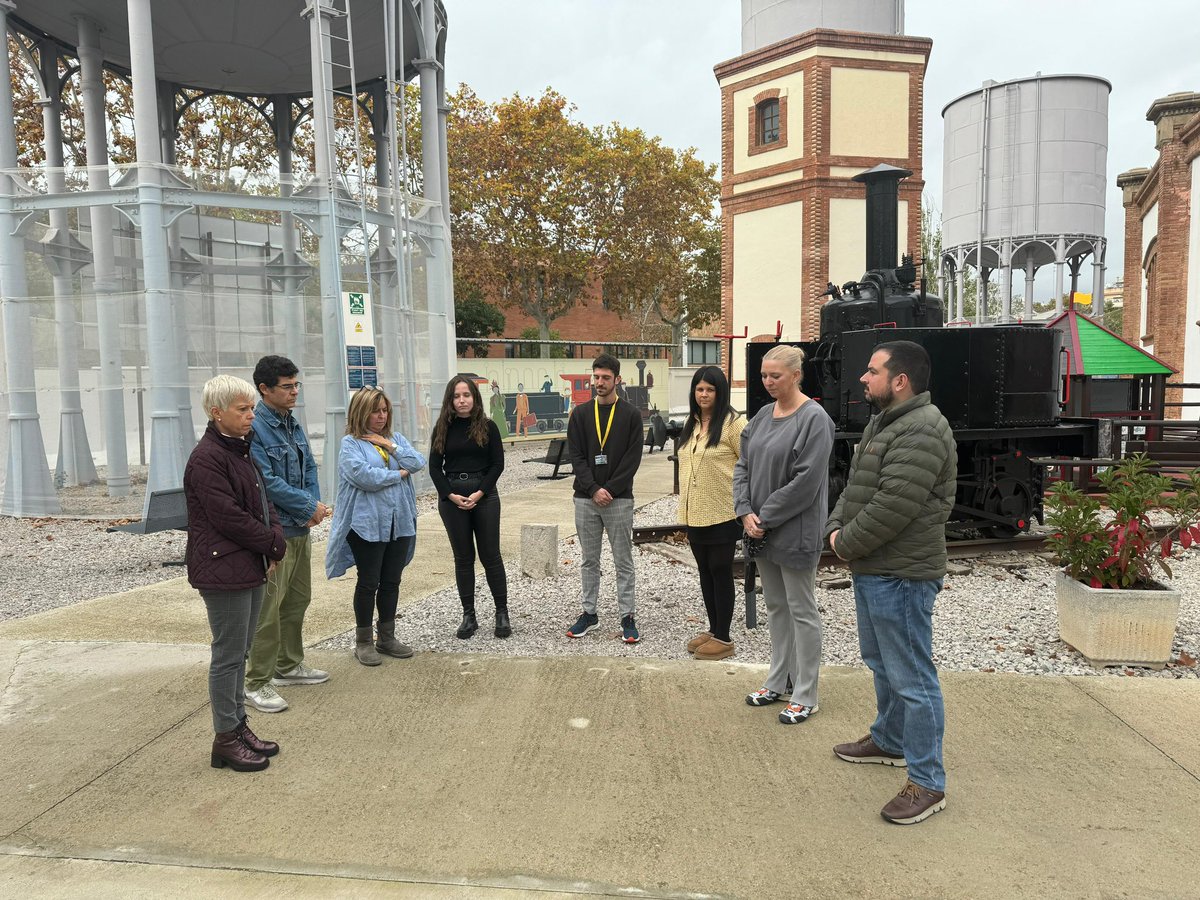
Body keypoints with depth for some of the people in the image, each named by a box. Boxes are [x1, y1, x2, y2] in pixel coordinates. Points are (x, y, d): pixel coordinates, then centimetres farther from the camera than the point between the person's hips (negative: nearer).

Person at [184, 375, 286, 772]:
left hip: (251, 567, 9)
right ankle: (226, 739, 13)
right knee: (228, 656, 1)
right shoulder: (207, 459, -16)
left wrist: (275, 536, -1)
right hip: (223, 571, -9)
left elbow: (262, 500, 16)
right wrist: (274, 543, -11)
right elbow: (229, 518, -20)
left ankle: (239, 727, 27)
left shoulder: (242, 449, 13)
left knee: (238, 653, 16)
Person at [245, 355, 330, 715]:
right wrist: (310, 507, -13)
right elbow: (266, 482, -21)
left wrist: (313, 504, -3)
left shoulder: (292, 424, 12)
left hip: (300, 527, 9)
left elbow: (309, 468, 15)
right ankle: (257, 682, 8)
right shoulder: (254, 428, -16)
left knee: (298, 599, 18)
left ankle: (289, 665, 33)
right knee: (268, 608, -4)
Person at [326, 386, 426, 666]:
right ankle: (363, 642, 19)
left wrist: (392, 447, -11)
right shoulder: (351, 443, -6)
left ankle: (387, 637, 26)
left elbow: (418, 462, -1)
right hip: (368, 524, -5)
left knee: (391, 582, 13)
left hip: (400, 522, 5)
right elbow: (364, 476, -21)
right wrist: (398, 474, -9)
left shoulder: (395, 438, 11)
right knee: (369, 583, 4)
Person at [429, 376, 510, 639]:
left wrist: (479, 493, -12)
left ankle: (502, 613, 11)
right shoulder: (443, 429, 4)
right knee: (463, 557, 7)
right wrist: (451, 495, -9)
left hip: (484, 494, -1)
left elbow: (498, 463, -2)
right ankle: (468, 616, 15)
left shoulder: (487, 427, 0)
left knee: (490, 555, 2)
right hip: (451, 496, 2)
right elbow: (435, 466, 3)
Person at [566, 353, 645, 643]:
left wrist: (610, 489, -14)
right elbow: (575, 456, 0)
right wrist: (594, 489, -12)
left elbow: (632, 459, -5)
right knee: (589, 561, 12)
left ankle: (627, 617, 13)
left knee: (623, 562, 5)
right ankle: (589, 613, 22)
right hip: (585, 499, 2)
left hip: (619, 499, -2)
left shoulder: (631, 415, 0)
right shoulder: (580, 414, 5)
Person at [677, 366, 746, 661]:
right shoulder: (692, 424, 13)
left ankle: (723, 638, 12)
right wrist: (684, 502, 19)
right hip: (695, 513, 8)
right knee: (705, 571, 15)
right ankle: (713, 630, 28)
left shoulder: (732, 423, -12)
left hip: (722, 513, -8)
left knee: (720, 571, 1)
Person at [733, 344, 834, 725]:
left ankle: (805, 696, 16)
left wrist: (765, 517, -15)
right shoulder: (763, 416, 8)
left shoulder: (814, 419, -14)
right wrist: (746, 511, -6)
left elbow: (805, 483, -19)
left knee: (801, 611, 4)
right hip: (762, 530, 7)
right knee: (775, 606, 17)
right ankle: (778, 682, 32)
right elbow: (743, 466, 8)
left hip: (795, 532, -7)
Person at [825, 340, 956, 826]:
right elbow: (854, 486, 17)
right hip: (871, 568, 11)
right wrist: (836, 528, 1)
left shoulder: (922, 431, -20)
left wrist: (848, 544, -13)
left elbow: (893, 506, -26)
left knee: (911, 678, -2)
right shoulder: (883, 422, 14)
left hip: (901, 575, -11)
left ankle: (927, 783, 10)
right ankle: (889, 740, 42)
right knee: (881, 662, 24)